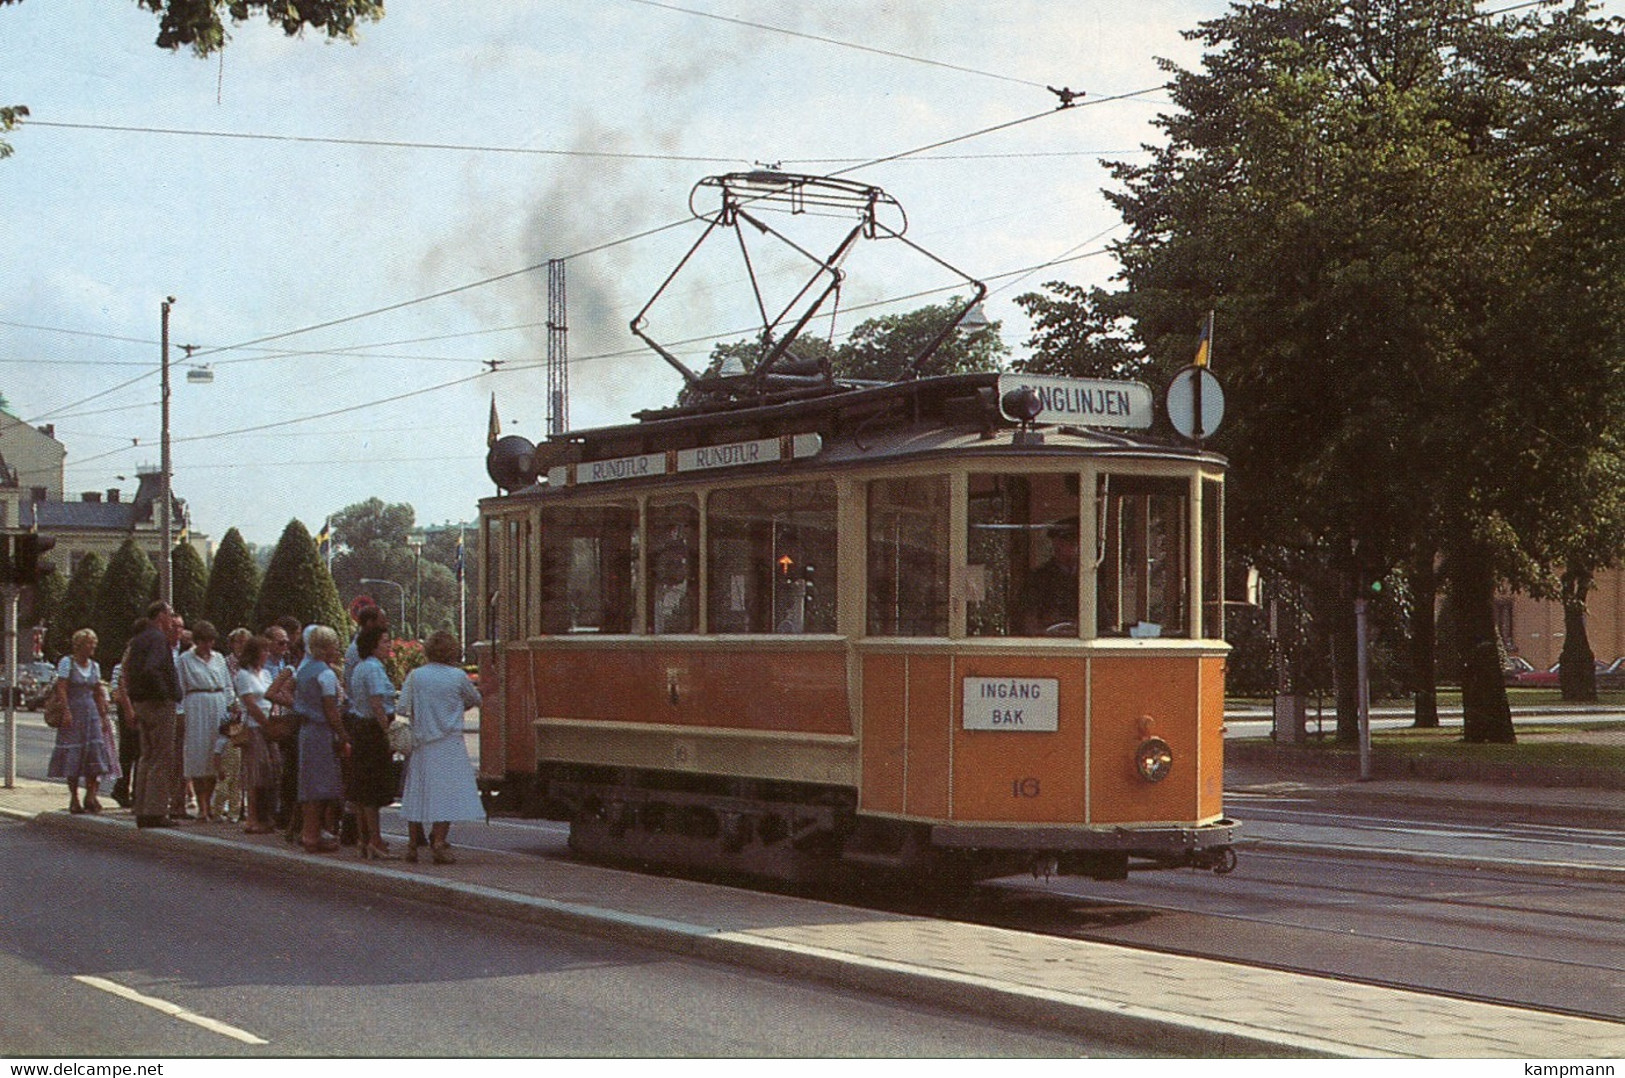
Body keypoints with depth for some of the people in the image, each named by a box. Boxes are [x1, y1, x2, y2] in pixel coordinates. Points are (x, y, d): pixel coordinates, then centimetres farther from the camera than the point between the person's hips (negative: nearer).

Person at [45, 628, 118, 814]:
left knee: (95, 751, -7)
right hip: (73, 713, -5)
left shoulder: (94, 666, 13)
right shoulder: (67, 662, -3)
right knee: (73, 756, -2)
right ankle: (74, 799, 4)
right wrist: (66, 712, -20)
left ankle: (91, 796, -5)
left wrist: (104, 716, 12)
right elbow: (61, 688, -10)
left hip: (91, 712, 5)